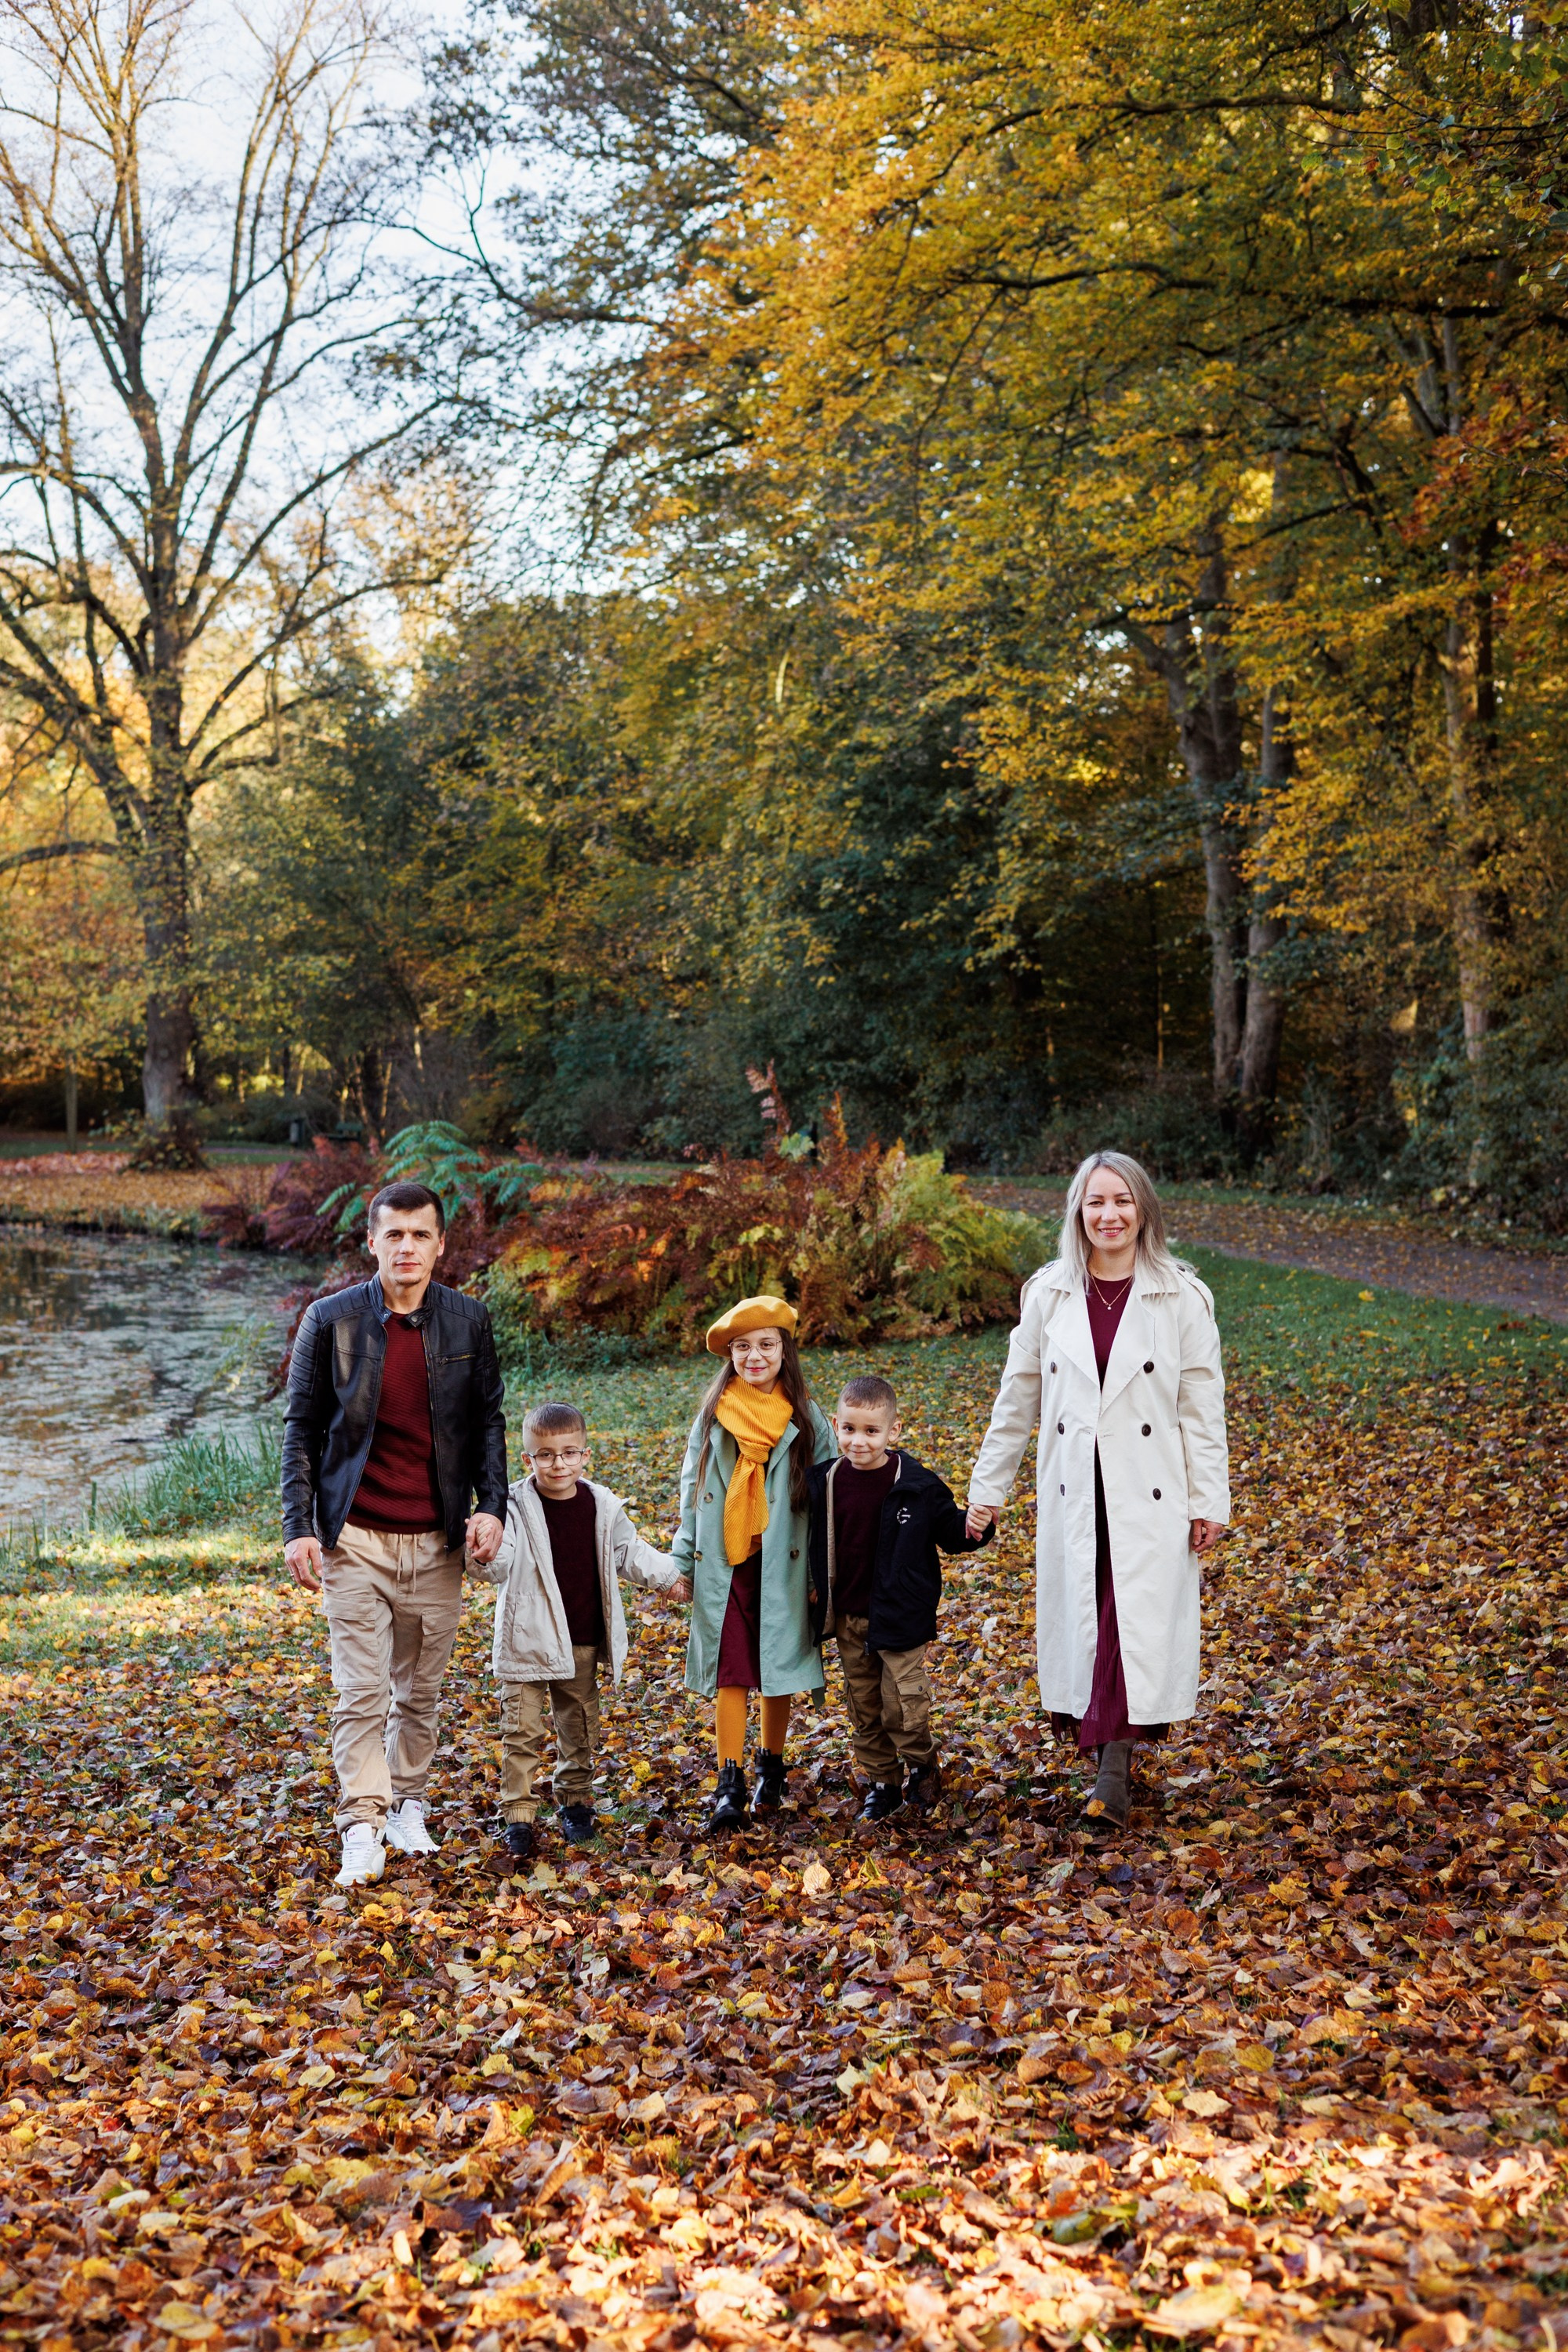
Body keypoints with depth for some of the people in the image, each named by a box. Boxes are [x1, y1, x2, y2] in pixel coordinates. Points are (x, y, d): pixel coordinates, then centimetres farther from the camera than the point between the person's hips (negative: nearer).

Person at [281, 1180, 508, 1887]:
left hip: (438, 1540, 2)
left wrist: (491, 1505, -4)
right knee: (361, 1691, -4)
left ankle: (408, 1805, 28)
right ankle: (363, 1829, 2)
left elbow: (487, 1420, 8)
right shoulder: (330, 1320, -5)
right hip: (356, 1538, -2)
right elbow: (302, 1427, -1)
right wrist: (298, 1526, -7)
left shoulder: (469, 1320, 1)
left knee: (421, 1689, 12)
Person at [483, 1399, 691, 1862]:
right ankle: (518, 1814, 9)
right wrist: (489, 1553, -41)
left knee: (580, 1727, 16)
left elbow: (630, 1553, 15)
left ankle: (575, 1800, 34)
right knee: (522, 1730, -1)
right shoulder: (516, 1509, -13)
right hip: (528, 1642, -4)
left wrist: (669, 1577, 13)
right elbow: (499, 1568, -20)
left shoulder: (603, 1506, -1)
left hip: (582, 1644, 4)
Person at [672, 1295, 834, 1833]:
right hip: (723, 1566, 0)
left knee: (778, 1671, 8)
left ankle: (772, 1770, 26)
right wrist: (681, 1562, 6)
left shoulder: (806, 1418, -1)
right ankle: (730, 1783, 4)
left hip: (782, 1567, 0)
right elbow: (691, 1492, 8)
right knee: (729, 1673, -2)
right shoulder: (713, 1415, 2)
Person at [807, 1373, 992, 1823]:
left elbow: (951, 1531, -3)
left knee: (903, 1706, -2)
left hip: (900, 1617, -4)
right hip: (848, 1618, 4)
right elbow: (814, 1541, 14)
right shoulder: (825, 1482, -3)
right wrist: (813, 1585, 10)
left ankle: (922, 1767, 25)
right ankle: (881, 1782, 29)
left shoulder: (916, 1484, -13)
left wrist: (974, 1527, -22)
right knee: (863, 1707, 13)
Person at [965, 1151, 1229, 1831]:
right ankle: (1110, 1759, 19)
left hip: (1151, 1494, -2)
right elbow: (1018, 1397, 9)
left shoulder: (1181, 1298, -3)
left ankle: (1113, 1773, 0)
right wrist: (987, 1488, 10)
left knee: (1138, 1622, -6)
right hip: (1074, 1492, 3)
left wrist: (1209, 1502, -3)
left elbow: (1202, 1405, -1)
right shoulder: (1047, 1296, 4)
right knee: (1082, 1621, 5)